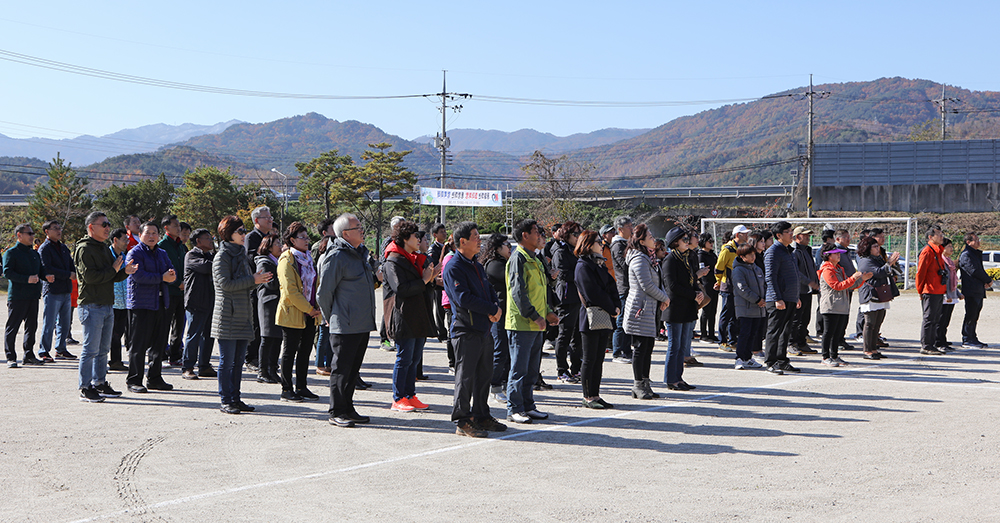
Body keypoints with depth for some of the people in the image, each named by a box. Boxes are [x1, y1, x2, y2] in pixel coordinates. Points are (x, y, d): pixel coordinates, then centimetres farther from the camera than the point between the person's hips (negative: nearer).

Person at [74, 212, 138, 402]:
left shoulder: (105, 249, 19)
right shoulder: (84, 249, -10)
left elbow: (112, 277, 20)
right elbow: (89, 276, -20)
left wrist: (125, 272, 0)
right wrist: (113, 270, -14)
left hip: (107, 306, 9)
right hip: (92, 306, -9)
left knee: (103, 349, 14)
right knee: (90, 349, -7)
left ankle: (100, 383, 22)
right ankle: (85, 388, -3)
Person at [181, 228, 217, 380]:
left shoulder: (210, 255, 22)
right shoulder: (191, 255, -5)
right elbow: (206, 266, -20)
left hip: (210, 302, 8)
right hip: (196, 302, -8)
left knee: (209, 335, 9)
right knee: (193, 335, -7)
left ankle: (204, 366, 17)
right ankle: (187, 368, -2)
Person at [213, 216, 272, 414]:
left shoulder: (241, 254, 19)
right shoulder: (222, 256, -7)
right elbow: (225, 284, -17)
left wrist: (257, 280, 7)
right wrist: (252, 280, -15)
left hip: (243, 315, 8)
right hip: (228, 315, -8)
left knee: (239, 360, 9)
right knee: (227, 360, -4)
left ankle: (235, 398, 15)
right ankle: (225, 400, 1)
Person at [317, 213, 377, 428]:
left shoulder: (360, 253, 15)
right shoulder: (336, 257, -14)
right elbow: (324, 292, -11)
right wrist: (330, 318, -1)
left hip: (363, 324, 9)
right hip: (345, 327, -9)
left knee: (353, 369, 14)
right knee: (341, 369, -2)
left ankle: (347, 409, 22)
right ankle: (337, 413, 5)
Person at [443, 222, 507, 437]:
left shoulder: (477, 266, 17)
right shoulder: (454, 267, -12)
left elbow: (489, 291, 19)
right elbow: (463, 298, -21)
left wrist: (497, 307, -4)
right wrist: (492, 309, -15)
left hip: (484, 329, 9)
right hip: (466, 330, -9)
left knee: (484, 375, 14)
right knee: (466, 377, -4)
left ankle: (481, 416, 25)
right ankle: (462, 422, 3)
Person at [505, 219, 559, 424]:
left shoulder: (534, 259, 18)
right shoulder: (518, 258, -11)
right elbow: (518, 291, -18)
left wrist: (547, 312, 13)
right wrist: (534, 316, -19)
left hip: (536, 324, 9)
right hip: (521, 323, -9)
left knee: (532, 368, 13)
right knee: (519, 368, -5)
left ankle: (527, 406, 20)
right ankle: (514, 409, 0)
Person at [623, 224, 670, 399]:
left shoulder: (646, 258, 18)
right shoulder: (639, 259, -14)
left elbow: (654, 282, 24)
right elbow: (647, 285, -18)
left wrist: (662, 296, 5)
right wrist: (665, 298, -5)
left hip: (649, 308, 10)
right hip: (640, 308, -10)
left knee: (648, 347, 11)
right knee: (640, 347, -5)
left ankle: (644, 383, 17)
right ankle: (638, 386, 0)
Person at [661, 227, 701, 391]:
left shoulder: (687, 258, 15)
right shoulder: (671, 259, -11)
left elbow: (693, 280, 20)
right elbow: (672, 285, -18)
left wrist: (698, 292, -1)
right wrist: (694, 295, -15)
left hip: (688, 308, 8)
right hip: (675, 308, -8)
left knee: (684, 346, 11)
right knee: (674, 346, -3)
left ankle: (678, 378, 18)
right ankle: (671, 380, 4)